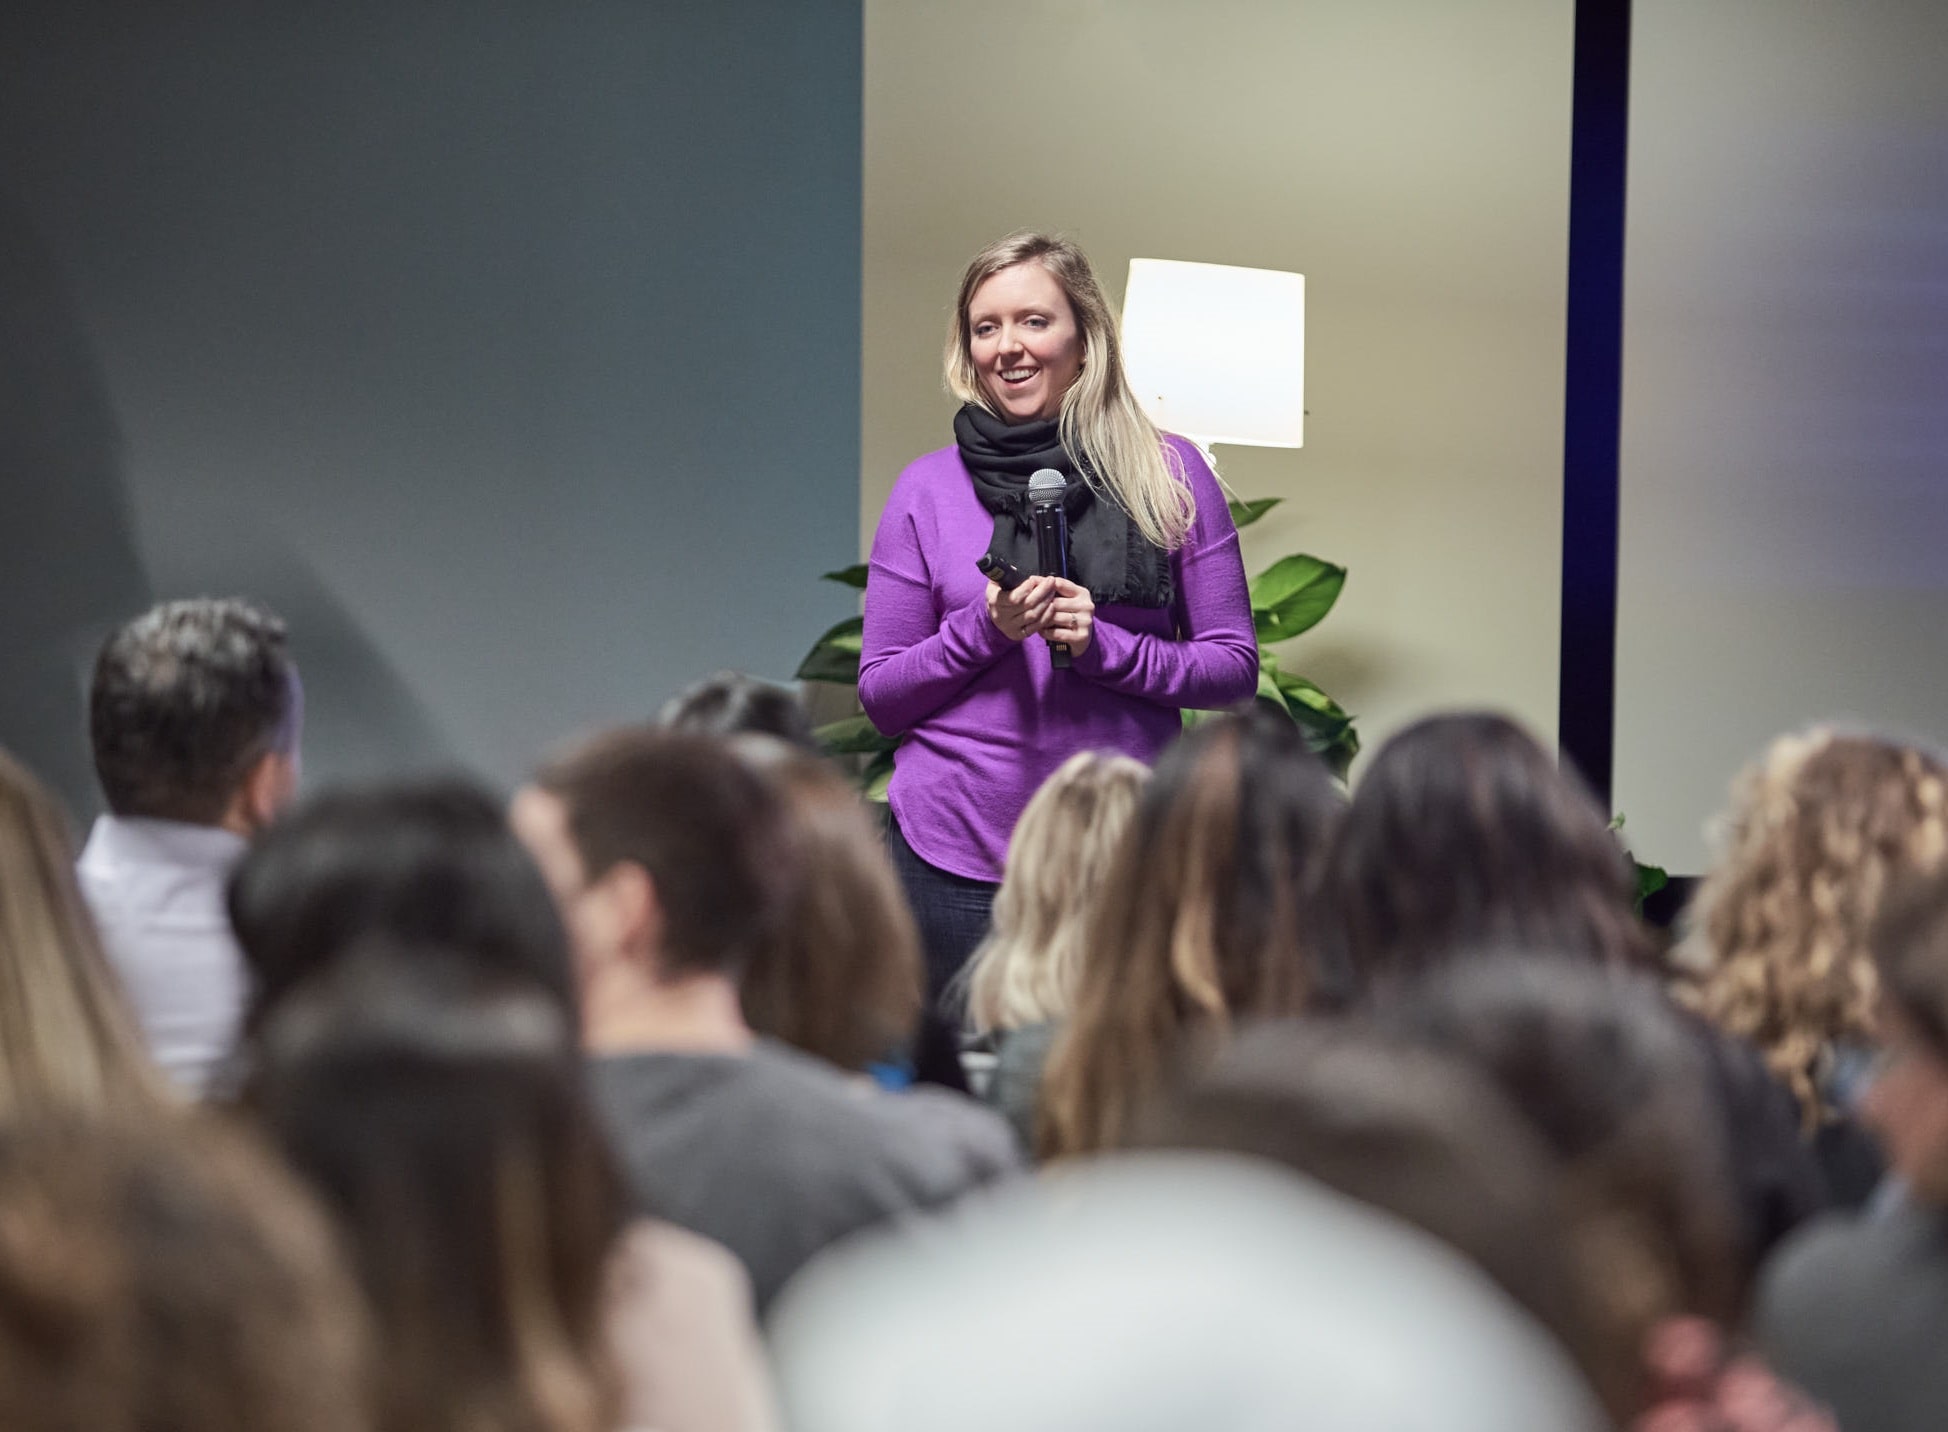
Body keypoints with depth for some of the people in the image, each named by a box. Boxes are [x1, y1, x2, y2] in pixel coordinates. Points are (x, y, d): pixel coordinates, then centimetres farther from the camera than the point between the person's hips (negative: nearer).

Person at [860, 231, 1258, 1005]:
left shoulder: (1170, 474, 5)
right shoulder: (927, 490, 6)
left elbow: (1234, 668, 4)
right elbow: (879, 693, 7)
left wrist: (1104, 646, -12)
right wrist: (986, 628, -10)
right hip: (955, 855, 0)